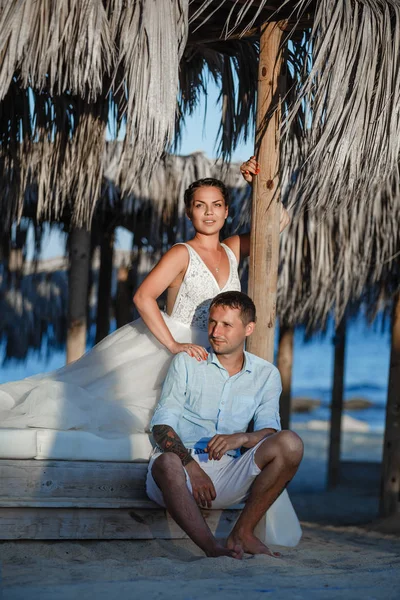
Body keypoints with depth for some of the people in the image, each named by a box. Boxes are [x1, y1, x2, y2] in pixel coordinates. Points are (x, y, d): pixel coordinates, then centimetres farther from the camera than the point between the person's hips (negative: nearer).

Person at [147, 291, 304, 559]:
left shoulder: (266, 374, 15)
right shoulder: (187, 362, 10)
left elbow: (269, 431, 4)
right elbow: (161, 424, 1)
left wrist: (240, 438, -21)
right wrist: (192, 468, -16)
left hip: (227, 471, 2)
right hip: (182, 462, -2)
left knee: (290, 444, -23)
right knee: (166, 463, -39)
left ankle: (243, 533, -16)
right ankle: (213, 548, -39)